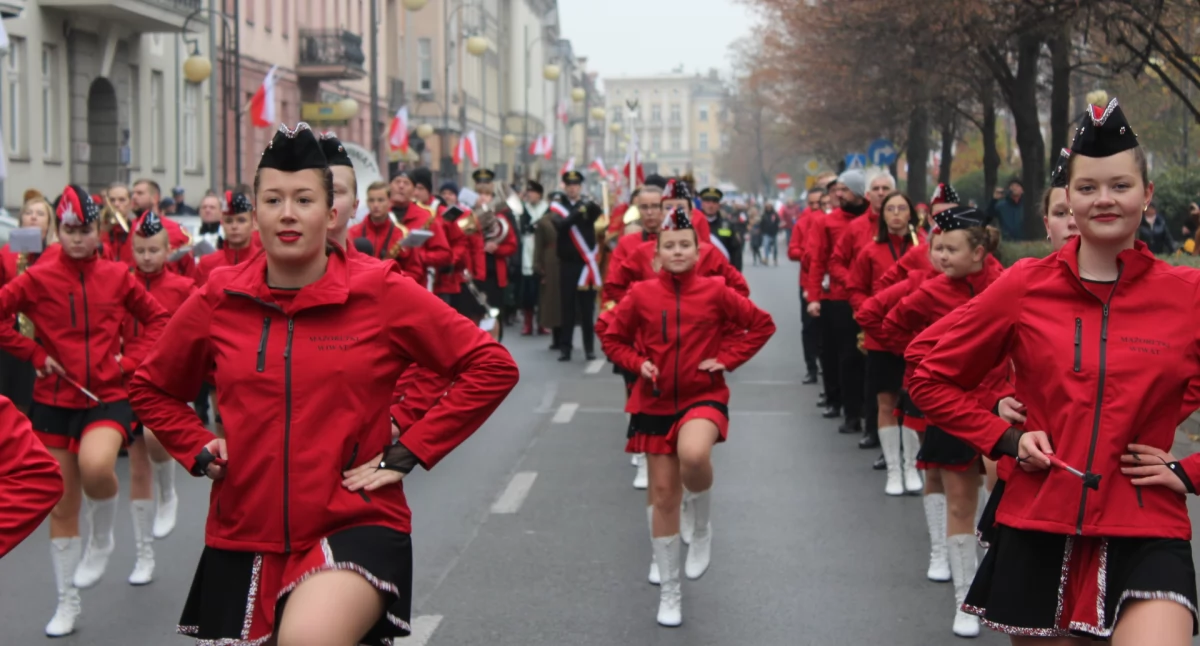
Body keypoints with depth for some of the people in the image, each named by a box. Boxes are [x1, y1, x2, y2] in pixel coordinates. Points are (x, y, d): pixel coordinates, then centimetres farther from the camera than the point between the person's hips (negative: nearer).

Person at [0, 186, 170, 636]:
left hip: (107, 396, -1)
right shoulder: (39, 278, -3)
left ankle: (102, 539, 0)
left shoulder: (117, 276, 0)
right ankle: (66, 603, 22)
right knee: (62, 506, 7)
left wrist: (131, 360, -2)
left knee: (96, 466, -32)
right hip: (54, 400, 1)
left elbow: (158, 319, 10)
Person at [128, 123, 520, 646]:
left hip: (355, 524, -4)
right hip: (244, 538, 4)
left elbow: (492, 367, -5)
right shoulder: (219, 302, 2)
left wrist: (408, 453, -8)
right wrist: (198, 452, 3)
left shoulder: (381, 292, -6)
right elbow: (150, 388, 19)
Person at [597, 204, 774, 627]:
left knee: (693, 455, -35)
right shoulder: (641, 295, -3)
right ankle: (669, 591, 21)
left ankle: (703, 529, -3)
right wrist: (638, 363, -7)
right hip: (655, 404, 2)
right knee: (663, 493, 6)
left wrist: (727, 358, -5)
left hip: (703, 398, -2)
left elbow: (762, 324, 2)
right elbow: (611, 337, 9)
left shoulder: (715, 292, -5)